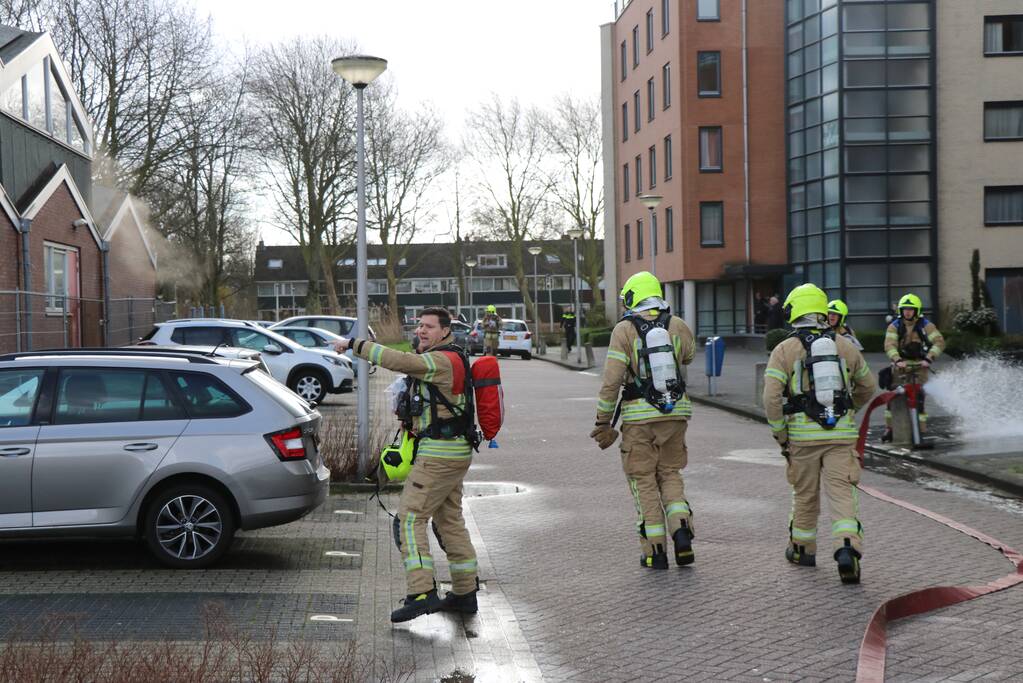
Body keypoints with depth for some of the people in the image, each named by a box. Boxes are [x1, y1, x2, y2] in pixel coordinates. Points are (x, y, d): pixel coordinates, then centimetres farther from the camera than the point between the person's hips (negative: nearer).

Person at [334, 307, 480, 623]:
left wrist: (354, 344, -21)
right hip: (454, 454, 11)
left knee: (410, 518, -11)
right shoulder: (442, 360, 18)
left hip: (439, 454, -11)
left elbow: (399, 361, -29)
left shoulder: (442, 360, -15)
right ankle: (465, 593, 20)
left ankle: (422, 593, -17)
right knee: (450, 521, 15)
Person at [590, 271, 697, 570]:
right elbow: (688, 357, 23)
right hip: (676, 411, 3)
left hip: (639, 414, -3)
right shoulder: (678, 326, 3)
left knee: (644, 480, 7)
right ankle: (681, 529, -3)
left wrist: (603, 422, -3)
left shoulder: (624, 330, -7)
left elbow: (611, 380, -10)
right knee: (670, 473, 18)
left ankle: (655, 550, 7)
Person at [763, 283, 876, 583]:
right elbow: (868, 387, 20)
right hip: (841, 432, 1)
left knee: (805, 494, 15)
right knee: (841, 492, -2)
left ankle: (802, 549, 31)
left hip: (803, 434, -1)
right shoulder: (845, 346, 8)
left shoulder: (784, 350, -2)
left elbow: (771, 398, -10)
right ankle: (847, 548, -20)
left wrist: (780, 436, 1)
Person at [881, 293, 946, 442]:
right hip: (900, 364, 2)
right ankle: (889, 428, 0)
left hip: (920, 364, -2)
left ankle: (921, 428, -11)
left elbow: (939, 342, -11)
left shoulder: (926, 325, 0)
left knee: (918, 395, -15)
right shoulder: (894, 326, 3)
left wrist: (928, 358, -26)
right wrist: (897, 360, -30)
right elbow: (889, 345, -12)